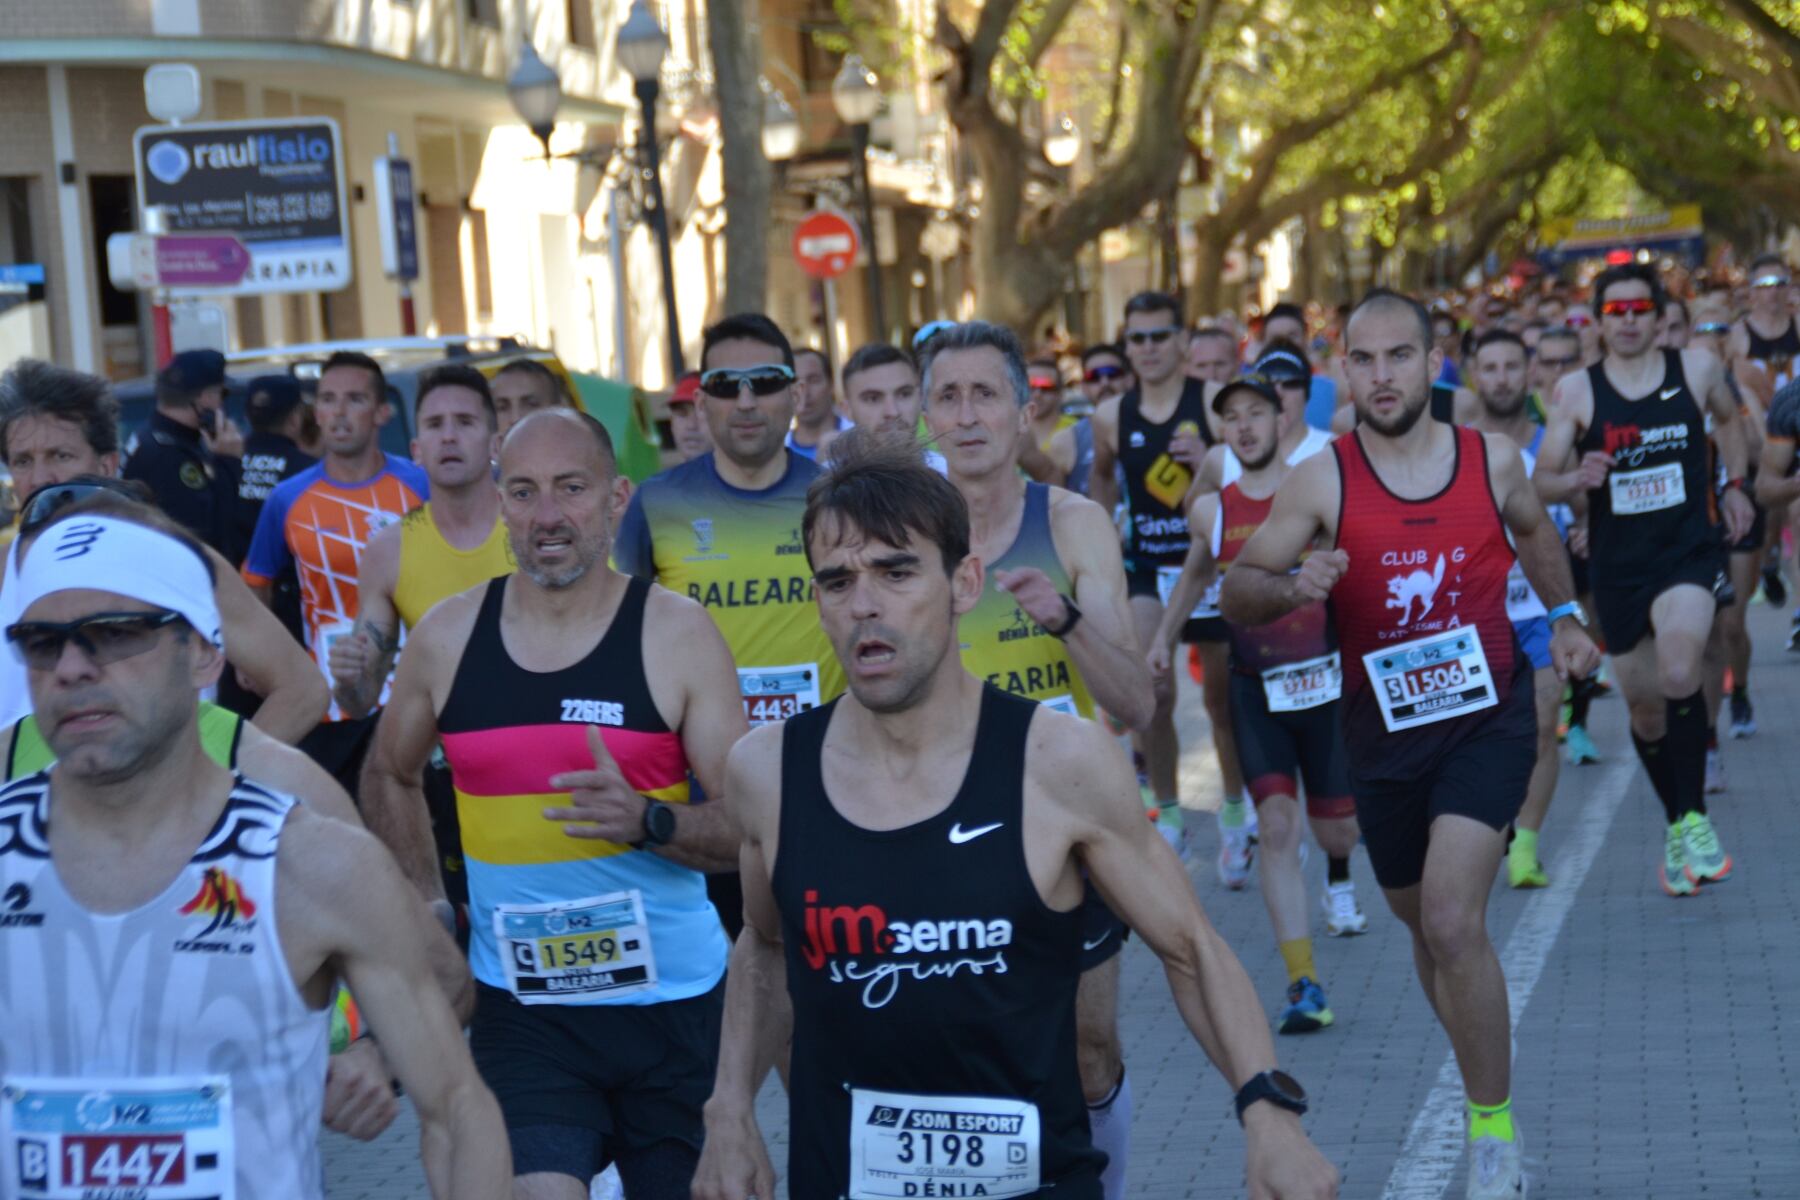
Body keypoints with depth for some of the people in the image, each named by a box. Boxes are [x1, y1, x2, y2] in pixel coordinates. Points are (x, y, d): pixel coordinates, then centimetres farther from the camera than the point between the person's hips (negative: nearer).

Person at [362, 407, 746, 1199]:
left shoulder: (677, 634, -6)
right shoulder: (447, 637, 1)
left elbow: (749, 830, -7)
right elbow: (388, 777, 19)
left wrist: (649, 822, -25)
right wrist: (428, 906, 9)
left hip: (674, 999, 0)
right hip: (519, 1003, 1)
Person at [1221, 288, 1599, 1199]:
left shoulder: (1492, 459, -4)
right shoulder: (1322, 481, -10)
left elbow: (1533, 531, 19)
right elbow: (1235, 592, -12)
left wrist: (1565, 617, 14)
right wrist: (1292, 587, -30)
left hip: (1487, 718, -2)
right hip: (1384, 731, 2)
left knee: (1453, 924, -19)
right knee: (1423, 926, 17)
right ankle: (1482, 1077, 42)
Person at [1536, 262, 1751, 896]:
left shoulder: (1697, 368, 0)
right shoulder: (1575, 391, -2)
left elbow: (1728, 417, 23)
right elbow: (1541, 482, 0)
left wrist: (1734, 484, 16)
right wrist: (1579, 479, -20)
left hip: (1690, 551, -2)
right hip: (1617, 564, 2)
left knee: (1678, 673, -27)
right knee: (1645, 708, 10)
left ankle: (1693, 817, -15)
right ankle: (1676, 826, 32)